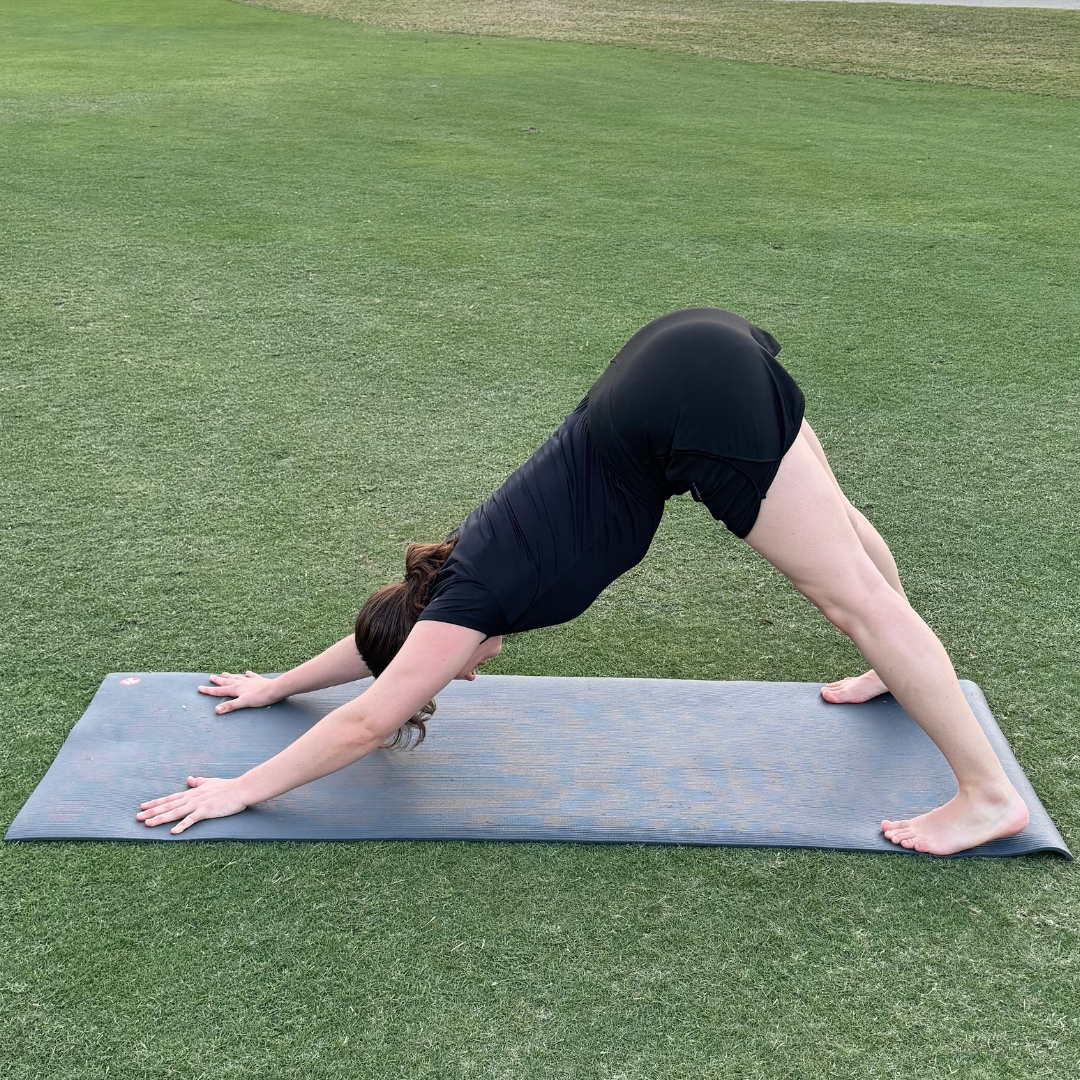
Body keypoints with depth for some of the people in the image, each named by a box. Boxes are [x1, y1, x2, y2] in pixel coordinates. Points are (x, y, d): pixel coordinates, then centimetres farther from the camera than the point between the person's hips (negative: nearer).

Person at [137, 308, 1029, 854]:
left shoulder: (466, 601, -1)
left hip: (694, 403, -8)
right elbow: (381, 635, 34)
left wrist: (243, 790, 12)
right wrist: (277, 685, 43)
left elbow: (366, 721, 3)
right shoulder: (467, 570, 18)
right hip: (699, 353, 8)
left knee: (850, 592, -1)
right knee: (833, 525, 24)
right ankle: (906, 671, 45)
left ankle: (990, 796, 10)